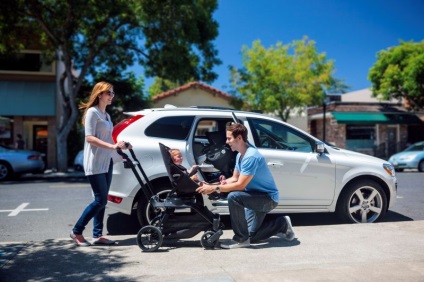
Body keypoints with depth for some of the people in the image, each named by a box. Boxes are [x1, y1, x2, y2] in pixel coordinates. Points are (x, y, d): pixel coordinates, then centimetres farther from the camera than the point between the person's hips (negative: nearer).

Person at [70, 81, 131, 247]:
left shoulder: (106, 115, 18)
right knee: (100, 200, -9)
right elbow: (89, 138, -18)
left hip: (107, 162, 9)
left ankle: (97, 235, 14)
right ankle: (77, 232, 5)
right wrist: (112, 146, -26)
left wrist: (122, 146, 7)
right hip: (95, 163, -9)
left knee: (102, 201, 8)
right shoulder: (92, 112, -9)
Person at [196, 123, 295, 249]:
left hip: (268, 197, -10)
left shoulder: (251, 156, -27)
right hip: (257, 197, 10)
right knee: (251, 236, 12)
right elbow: (235, 178, 11)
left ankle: (241, 239, -17)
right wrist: (224, 183, -10)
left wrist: (214, 188, -27)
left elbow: (240, 185, -29)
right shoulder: (240, 155, 3)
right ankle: (282, 224, 28)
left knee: (233, 197, -32)